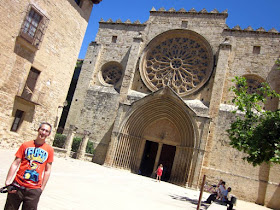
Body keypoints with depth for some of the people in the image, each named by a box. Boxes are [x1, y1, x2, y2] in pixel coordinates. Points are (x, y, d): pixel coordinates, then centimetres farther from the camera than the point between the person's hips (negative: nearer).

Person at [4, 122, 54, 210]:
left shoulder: (49, 150, 0)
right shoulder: (26, 145, 0)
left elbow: (47, 171, 4)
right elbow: (15, 164, 0)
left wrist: (41, 188, 3)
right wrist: (7, 182, -6)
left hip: (34, 190, 0)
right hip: (18, 186, 1)